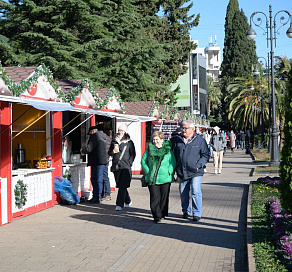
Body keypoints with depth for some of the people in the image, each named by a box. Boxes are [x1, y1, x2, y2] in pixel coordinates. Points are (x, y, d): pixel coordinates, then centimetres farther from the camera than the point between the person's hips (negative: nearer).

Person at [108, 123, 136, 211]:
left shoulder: (129, 143, 3)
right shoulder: (114, 142, 13)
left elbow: (133, 154, 3)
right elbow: (109, 153, 14)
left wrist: (129, 163, -7)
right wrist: (113, 151, -8)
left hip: (125, 167, -4)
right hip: (116, 166, 4)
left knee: (122, 186, -11)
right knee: (120, 185, 12)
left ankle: (119, 204, -11)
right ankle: (128, 201, 31)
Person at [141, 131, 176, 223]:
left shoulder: (168, 150, 1)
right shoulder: (149, 149, 5)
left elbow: (173, 162, 5)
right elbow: (143, 161, 10)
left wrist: (169, 172, -7)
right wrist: (148, 171, -1)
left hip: (165, 178, 0)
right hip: (152, 178, 0)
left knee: (164, 197, 8)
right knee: (154, 197, -5)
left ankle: (163, 214, 24)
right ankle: (156, 215, -3)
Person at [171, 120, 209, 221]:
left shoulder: (200, 140, 0)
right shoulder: (177, 140, 10)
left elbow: (205, 155, 2)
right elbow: (173, 154, 17)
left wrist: (198, 165, -11)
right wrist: (174, 169, 8)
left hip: (195, 172, -4)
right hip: (181, 172, 4)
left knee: (196, 192, -12)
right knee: (183, 193, 10)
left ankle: (197, 213, -3)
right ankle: (186, 211, 26)